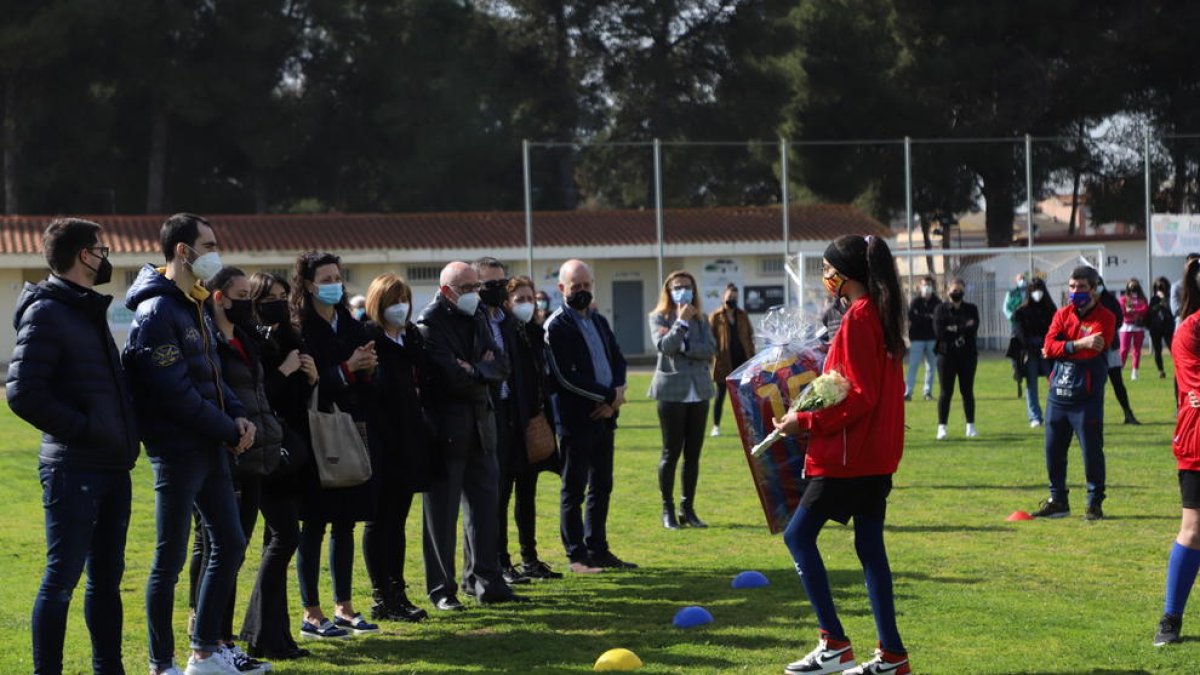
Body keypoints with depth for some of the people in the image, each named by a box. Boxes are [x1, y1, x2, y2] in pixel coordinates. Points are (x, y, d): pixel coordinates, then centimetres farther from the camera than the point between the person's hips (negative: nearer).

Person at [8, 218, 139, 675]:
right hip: (73, 467, -9)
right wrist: (82, 429, -16)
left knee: (107, 577, 13)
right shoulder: (46, 312, -11)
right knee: (62, 578, -4)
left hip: (112, 466, 9)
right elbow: (23, 393, -19)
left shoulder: (90, 311, 17)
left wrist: (122, 436, 11)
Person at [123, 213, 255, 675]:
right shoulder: (157, 311, -16)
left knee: (230, 543, 14)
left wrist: (237, 415, 1)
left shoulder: (196, 306, 14)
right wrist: (231, 430, -14)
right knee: (170, 558, -1)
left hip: (212, 447, 10)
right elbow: (176, 393, -20)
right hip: (178, 450, -10)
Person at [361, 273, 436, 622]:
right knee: (380, 520, -2)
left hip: (408, 441, 7)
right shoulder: (367, 338, -9)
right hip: (380, 441, -7)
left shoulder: (411, 337, 13)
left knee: (397, 518, 11)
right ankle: (382, 599, 1)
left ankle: (397, 593, 16)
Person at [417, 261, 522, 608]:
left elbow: (501, 367, 5)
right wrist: (484, 372, -5)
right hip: (445, 431, -7)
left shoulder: (477, 318, 13)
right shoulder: (429, 325, -12)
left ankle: (486, 581, 17)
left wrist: (475, 370, -14)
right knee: (442, 514, 0)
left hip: (480, 426, 8)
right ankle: (442, 590, 6)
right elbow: (454, 377, -21)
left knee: (484, 505, 10)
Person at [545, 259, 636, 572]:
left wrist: (615, 396, -6)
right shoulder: (556, 326, -10)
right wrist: (610, 395, -15)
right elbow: (566, 376, -17)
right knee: (574, 490, -1)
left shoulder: (599, 321, 15)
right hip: (576, 419, -8)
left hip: (604, 416, 8)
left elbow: (618, 360, 14)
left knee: (601, 487, 12)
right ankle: (577, 556, 4)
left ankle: (598, 549, 20)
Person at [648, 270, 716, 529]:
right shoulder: (659, 318, 2)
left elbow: (711, 348, -3)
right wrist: (682, 322, -13)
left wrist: (684, 347, -13)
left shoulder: (700, 319, 11)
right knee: (671, 453, -1)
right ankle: (668, 510, 5)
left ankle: (688, 509, 13)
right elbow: (664, 345, -15)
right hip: (672, 390, -4)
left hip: (698, 391, 4)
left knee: (693, 454, 6)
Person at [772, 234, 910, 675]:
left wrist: (806, 422, -16)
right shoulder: (881, 316, 13)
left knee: (799, 535, -3)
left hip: (848, 455, -10)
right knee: (870, 546, 10)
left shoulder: (857, 320, -16)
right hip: (876, 455, 10)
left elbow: (859, 397, -20)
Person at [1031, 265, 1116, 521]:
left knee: (1091, 451, -2)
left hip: (1087, 397, -5)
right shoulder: (1062, 314, 9)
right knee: (1053, 450, 10)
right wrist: (1078, 344, -18)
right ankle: (1058, 500, 22)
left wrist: (1061, 349, -9)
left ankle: (1095, 503, 10)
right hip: (1058, 394, 5)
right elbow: (1049, 346, -5)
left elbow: (1092, 351, -18)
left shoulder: (1105, 318, -5)